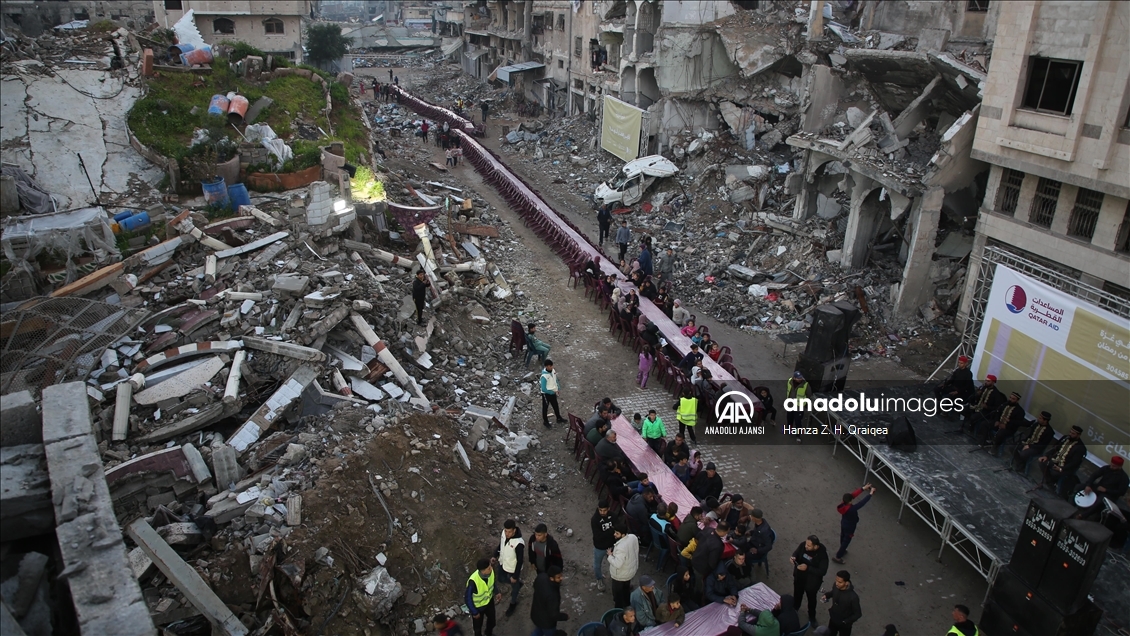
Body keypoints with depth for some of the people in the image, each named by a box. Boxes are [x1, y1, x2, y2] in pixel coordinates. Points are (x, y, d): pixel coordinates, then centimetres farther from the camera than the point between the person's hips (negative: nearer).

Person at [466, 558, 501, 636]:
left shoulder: (490, 571, -28)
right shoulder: (473, 581, -43)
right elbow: (467, 598, -26)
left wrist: (496, 592, -5)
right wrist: (474, 612, -16)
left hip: (489, 600, 5)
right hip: (477, 606, -5)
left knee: (492, 619, 28)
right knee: (478, 624, 23)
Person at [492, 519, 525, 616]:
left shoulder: (518, 543, -38)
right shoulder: (504, 533, -19)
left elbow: (520, 561, -26)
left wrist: (515, 576, -17)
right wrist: (495, 556, 0)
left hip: (512, 569, -6)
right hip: (502, 564, 6)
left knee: (514, 586, 19)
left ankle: (513, 603, 48)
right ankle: (517, 584, 59)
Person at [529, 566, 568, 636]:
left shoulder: (541, 576, -21)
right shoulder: (552, 595, -44)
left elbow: (535, 586, 5)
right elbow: (554, 615, -31)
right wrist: (565, 616, -14)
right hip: (546, 621, -7)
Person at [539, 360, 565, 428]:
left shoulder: (553, 371, -9)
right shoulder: (544, 376, -32)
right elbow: (544, 389, -28)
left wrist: (558, 387, -4)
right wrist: (552, 392, -18)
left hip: (553, 393, 7)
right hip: (546, 394, -7)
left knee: (556, 406, 24)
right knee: (545, 408, 15)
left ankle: (559, 418, 45)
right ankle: (545, 422, 33)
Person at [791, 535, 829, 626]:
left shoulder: (822, 554, -33)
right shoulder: (803, 545, -23)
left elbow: (823, 571, -28)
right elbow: (796, 553, -4)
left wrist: (808, 568, -37)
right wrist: (793, 557, -27)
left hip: (812, 582, -3)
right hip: (799, 577, 3)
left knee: (811, 599, 24)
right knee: (797, 594, 30)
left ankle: (812, 616, 52)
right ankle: (795, 609, 60)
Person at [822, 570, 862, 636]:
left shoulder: (853, 597, -36)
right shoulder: (835, 586, -21)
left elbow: (858, 614, -21)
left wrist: (845, 622, -26)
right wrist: (826, 595, -15)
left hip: (844, 625, -4)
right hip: (833, 619, 4)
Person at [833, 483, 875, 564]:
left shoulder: (843, 504, -23)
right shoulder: (851, 509, -42)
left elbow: (853, 494, -18)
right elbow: (862, 502, -38)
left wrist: (863, 488, -16)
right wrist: (870, 493, -31)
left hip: (843, 524, 7)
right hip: (850, 527, -7)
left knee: (843, 537, 28)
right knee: (846, 540, 11)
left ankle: (842, 550, 54)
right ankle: (838, 557, 22)